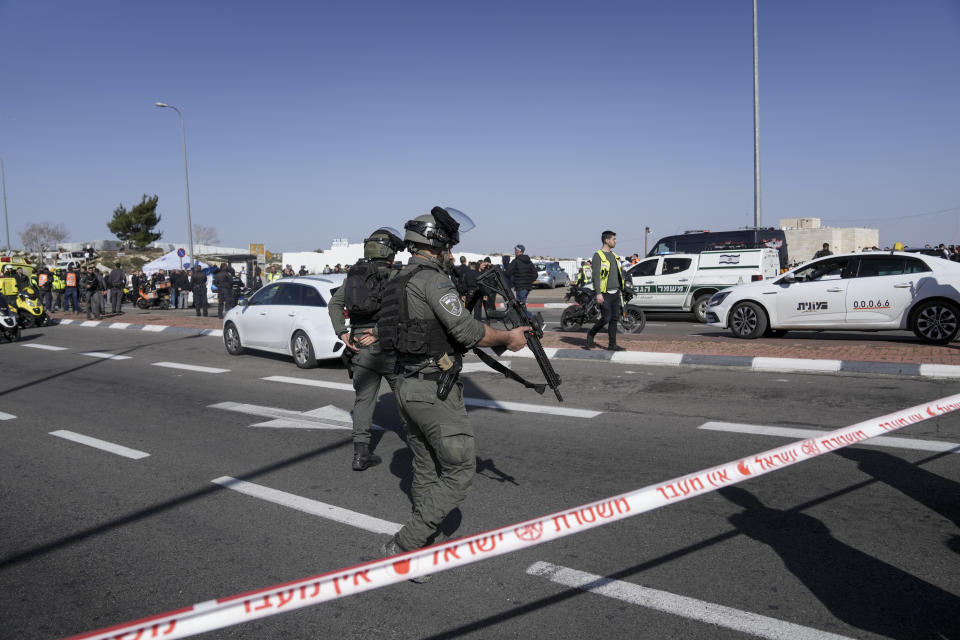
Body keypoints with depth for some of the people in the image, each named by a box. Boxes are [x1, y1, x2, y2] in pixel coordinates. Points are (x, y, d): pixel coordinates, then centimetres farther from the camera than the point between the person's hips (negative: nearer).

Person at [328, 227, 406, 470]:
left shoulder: (354, 274, 11)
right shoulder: (394, 276, -7)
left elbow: (334, 304, 5)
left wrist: (342, 333, -1)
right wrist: (379, 332, -20)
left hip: (360, 347, 5)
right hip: (387, 345, -5)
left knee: (363, 399, 9)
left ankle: (361, 454, 7)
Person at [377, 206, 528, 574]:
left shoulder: (400, 282, 15)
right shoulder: (433, 280, -14)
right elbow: (467, 330, -20)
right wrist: (508, 337, -5)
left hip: (407, 386, 10)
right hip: (435, 390, -10)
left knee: (425, 470, 18)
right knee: (459, 471, -2)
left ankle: (429, 540, 30)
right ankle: (402, 547, -2)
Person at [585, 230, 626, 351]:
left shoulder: (614, 256, 17)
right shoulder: (598, 255, -8)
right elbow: (596, 275, -15)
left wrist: (621, 289, 18)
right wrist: (598, 293, -22)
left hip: (615, 293, 7)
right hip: (605, 294, -7)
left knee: (615, 319, 5)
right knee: (606, 318, -7)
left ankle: (612, 345, 10)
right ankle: (591, 334, 16)